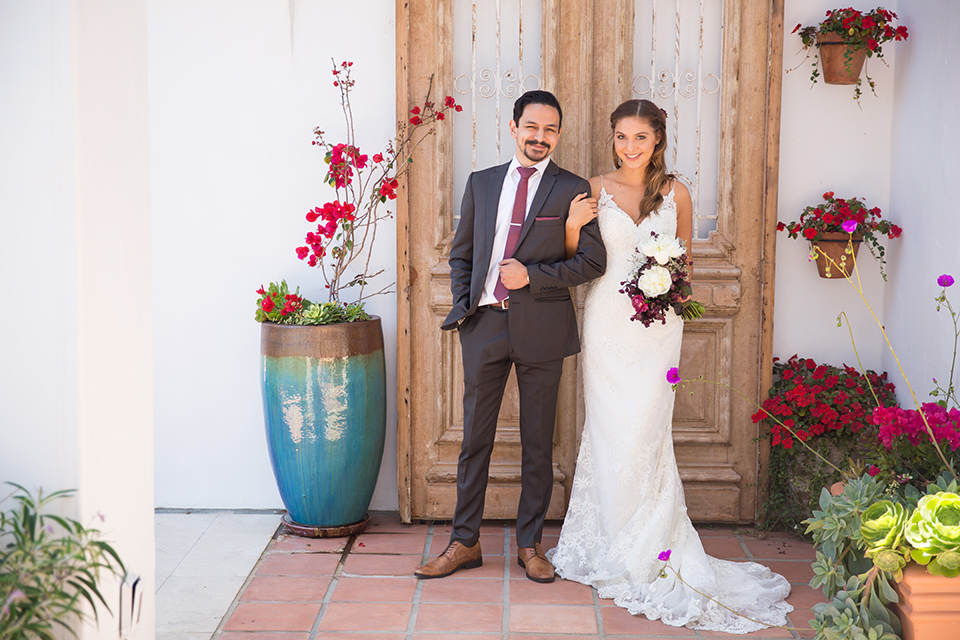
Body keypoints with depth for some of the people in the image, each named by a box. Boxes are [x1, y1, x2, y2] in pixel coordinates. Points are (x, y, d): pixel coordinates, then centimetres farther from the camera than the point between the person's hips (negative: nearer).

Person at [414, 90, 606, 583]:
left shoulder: (572, 189, 1)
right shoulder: (481, 183, 11)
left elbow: (593, 260, -5)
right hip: (484, 324, 2)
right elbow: (461, 254, 15)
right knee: (475, 439, 7)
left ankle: (530, 544, 18)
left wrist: (532, 275, -14)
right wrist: (463, 307, 1)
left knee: (537, 444, 7)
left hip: (541, 327, -2)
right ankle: (464, 543, 16)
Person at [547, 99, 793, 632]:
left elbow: (684, 259, 15)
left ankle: (648, 549, 12)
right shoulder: (596, 189, 3)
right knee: (608, 429, 4)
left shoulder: (675, 193, 5)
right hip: (607, 321, 0)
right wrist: (572, 224, -11)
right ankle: (612, 543, 17)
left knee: (644, 431, -3)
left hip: (657, 324, 0)